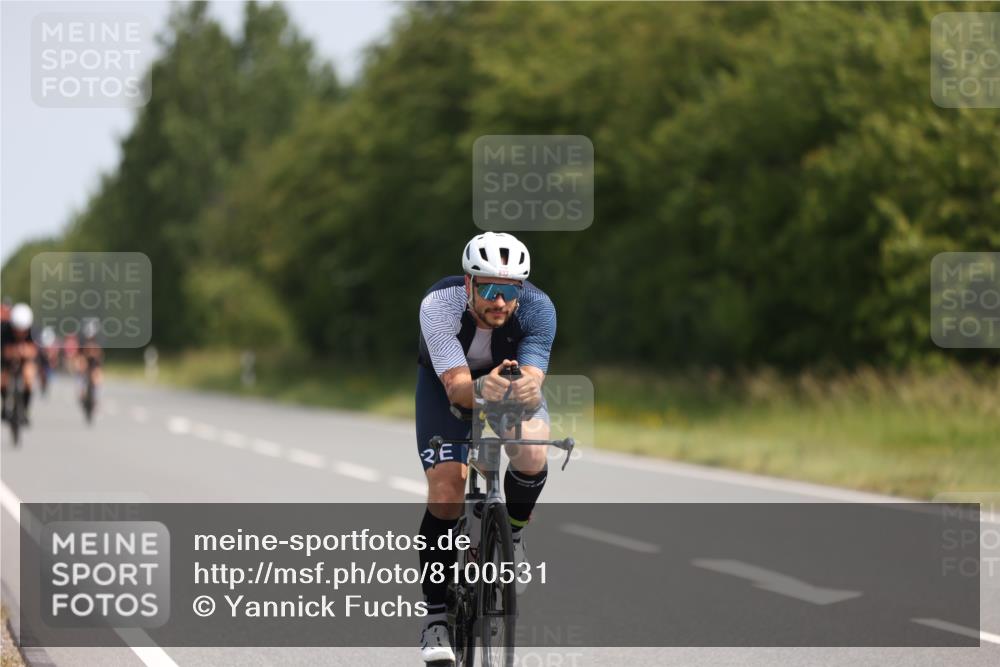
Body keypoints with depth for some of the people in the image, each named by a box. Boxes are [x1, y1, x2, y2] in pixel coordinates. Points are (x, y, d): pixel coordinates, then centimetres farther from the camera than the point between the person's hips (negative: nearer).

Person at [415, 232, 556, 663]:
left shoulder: (537, 308, -33)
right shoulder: (439, 305, -36)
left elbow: (533, 382, -41)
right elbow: (456, 385, -42)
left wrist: (527, 390, -65)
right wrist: (480, 388, -65)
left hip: (513, 375, 1)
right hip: (447, 382, -1)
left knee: (532, 456, -30)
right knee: (445, 493, -18)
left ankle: (513, 532, 3)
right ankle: (436, 616, -5)